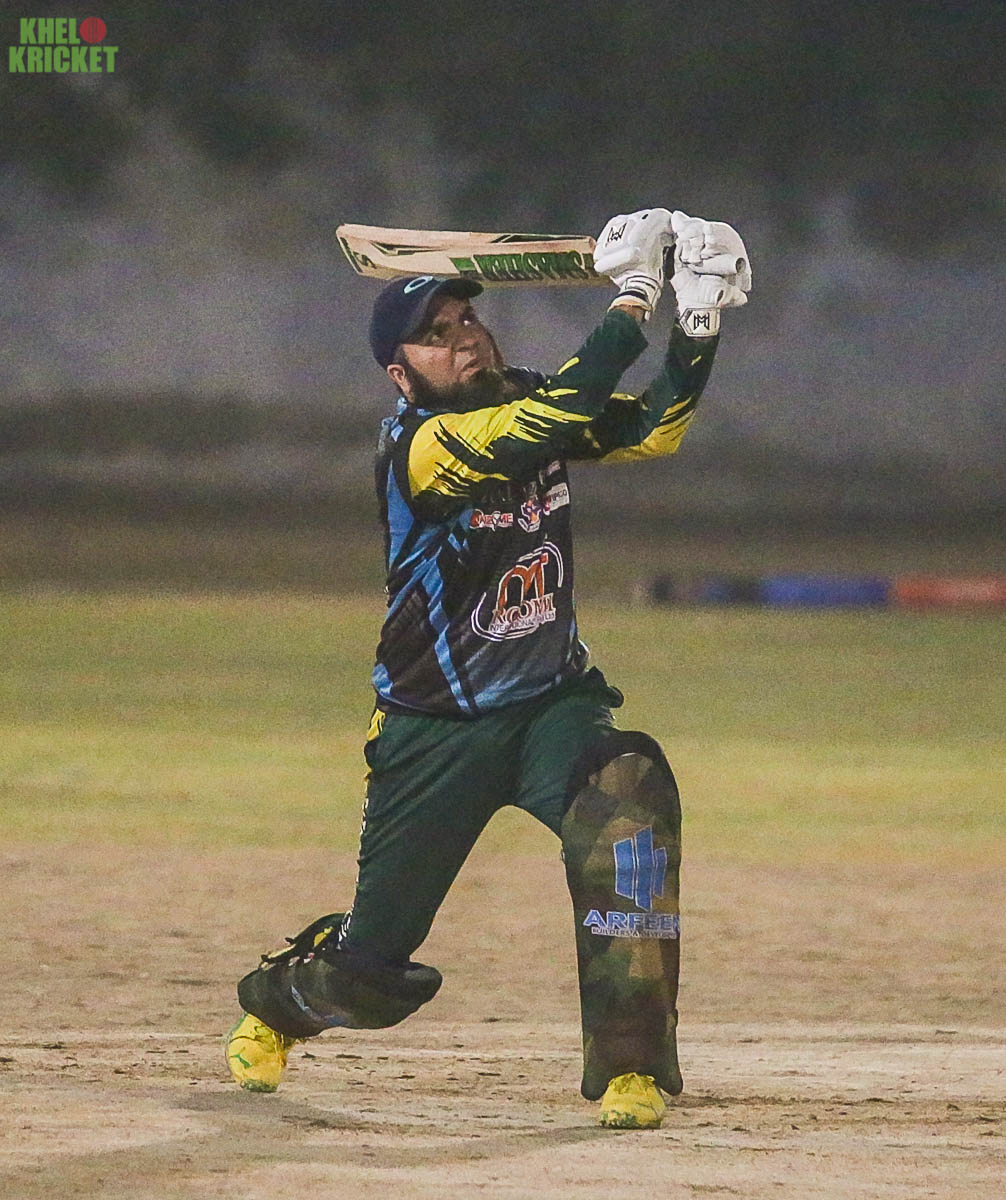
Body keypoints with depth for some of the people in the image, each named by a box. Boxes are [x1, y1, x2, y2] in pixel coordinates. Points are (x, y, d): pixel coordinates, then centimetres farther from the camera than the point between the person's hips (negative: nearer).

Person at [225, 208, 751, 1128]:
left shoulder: (527, 400, 1)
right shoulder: (418, 446, -20)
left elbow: (655, 428, -9)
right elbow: (549, 425, -35)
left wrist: (697, 330, -25)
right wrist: (630, 302, -36)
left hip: (553, 705, 4)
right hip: (436, 732, -4)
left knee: (630, 790, -31)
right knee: (372, 969, 4)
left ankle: (630, 1066, -26)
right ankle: (274, 1002, 44)